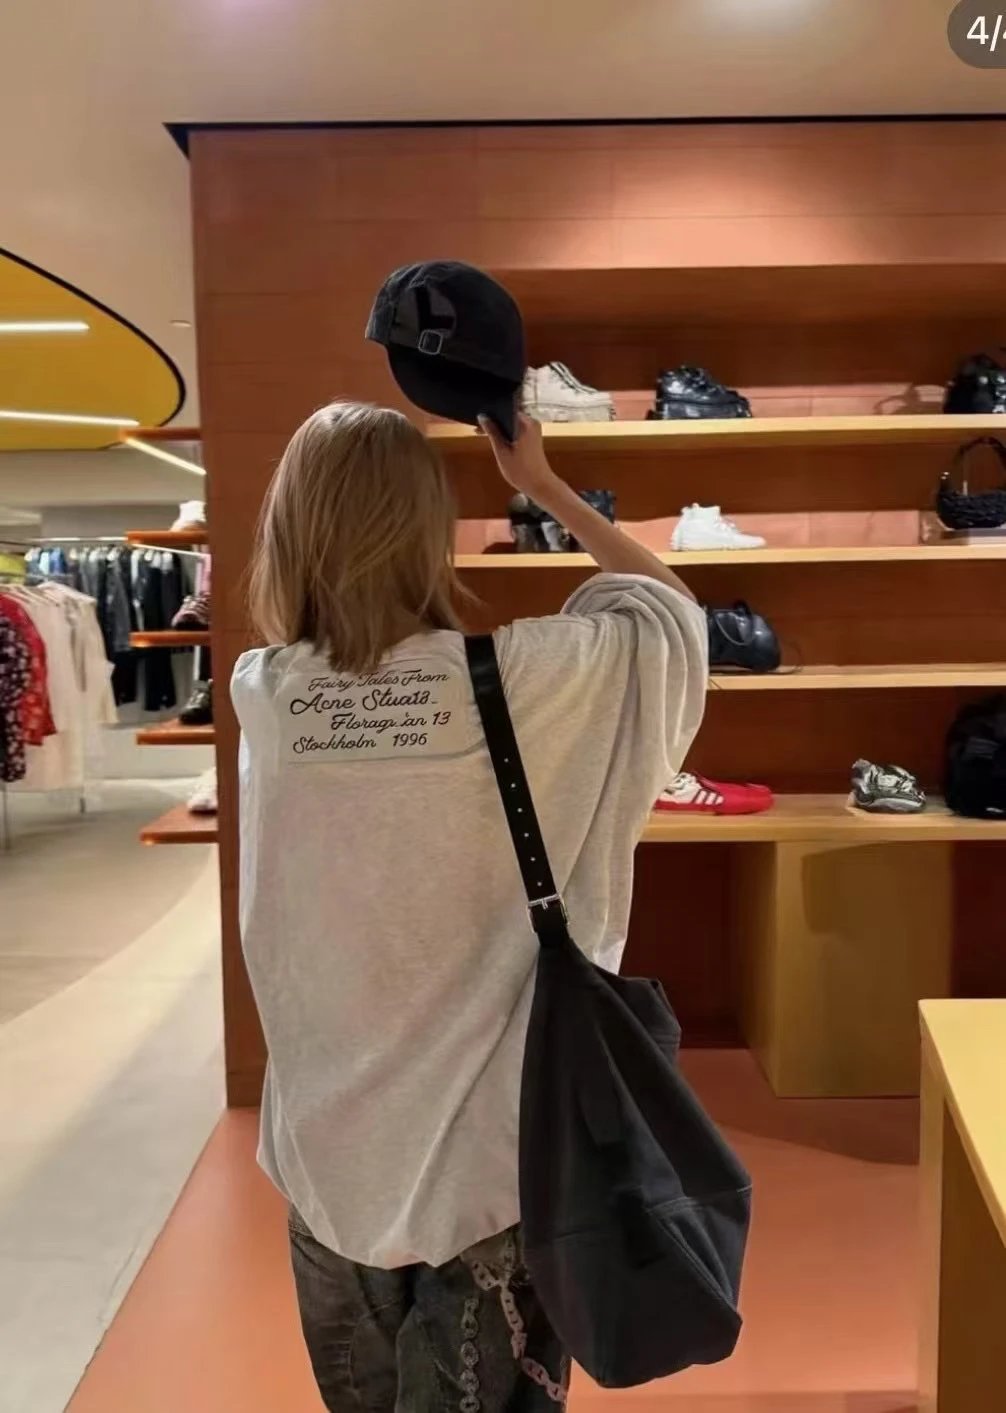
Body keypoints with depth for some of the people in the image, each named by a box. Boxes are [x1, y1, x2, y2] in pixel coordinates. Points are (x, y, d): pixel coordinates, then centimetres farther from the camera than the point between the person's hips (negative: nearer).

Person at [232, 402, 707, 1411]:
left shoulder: (260, 696, -12)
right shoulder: (515, 682, -21)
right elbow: (666, 608, -1)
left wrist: (343, 471, 12)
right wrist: (544, 485, 8)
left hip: (328, 1155, 4)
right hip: (494, 1154, -3)